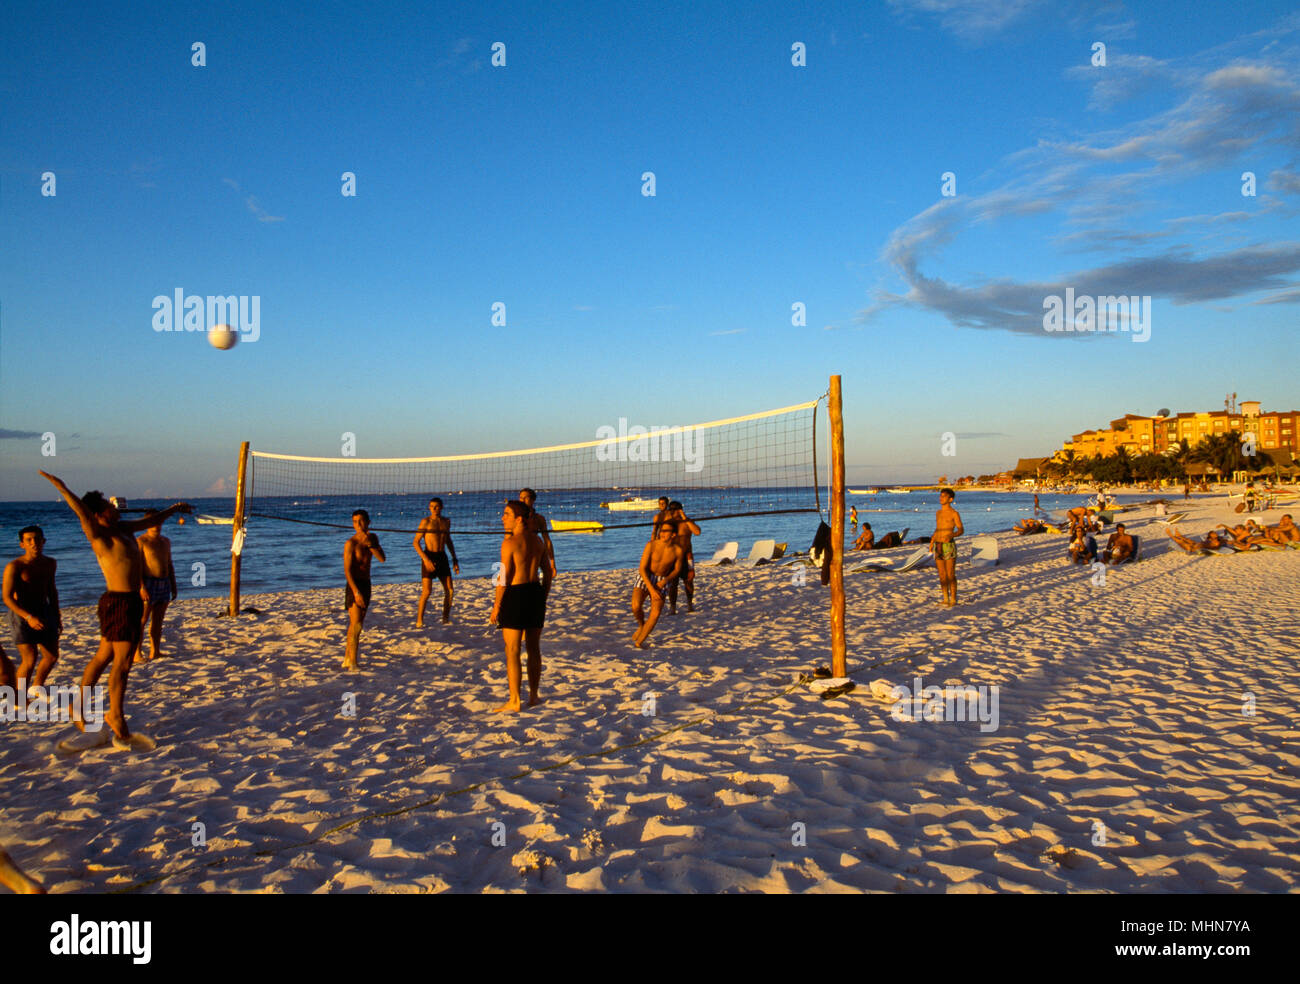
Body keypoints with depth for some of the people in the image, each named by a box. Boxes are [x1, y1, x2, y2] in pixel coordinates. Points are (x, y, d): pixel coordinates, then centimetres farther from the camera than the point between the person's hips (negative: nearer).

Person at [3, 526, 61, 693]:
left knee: (52, 656, 10)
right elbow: (7, 598, -19)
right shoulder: (14, 566, -15)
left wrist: (57, 615, 18)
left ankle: (36, 687, 35)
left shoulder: (50, 563, 5)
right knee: (29, 660, -12)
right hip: (21, 613, -6)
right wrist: (28, 617, -29)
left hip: (44, 612, 6)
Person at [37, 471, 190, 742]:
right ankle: (116, 717, 6)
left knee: (104, 657, 17)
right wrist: (60, 486, -38)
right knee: (122, 662, -4)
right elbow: (80, 509, -29)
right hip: (119, 603, -9)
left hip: (132, 601, 9)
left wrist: (172, 509, 41)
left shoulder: (123, 528, 11)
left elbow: (150, 521, 29)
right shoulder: (99, 535, -13)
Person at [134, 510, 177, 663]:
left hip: (164, 584, 7)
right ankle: (136, 654, -6)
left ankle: (155, 652, 15)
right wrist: (141, 587, -20)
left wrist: (173, 587, 18)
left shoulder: (166, 541, 17)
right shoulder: (141, 541, -5)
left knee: (158, 621, 9)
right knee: (142, 620, -7)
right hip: (148, 584, -7)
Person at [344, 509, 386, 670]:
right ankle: (352, 663, -10)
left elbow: (382, 559, -4)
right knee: (356, 624, -13)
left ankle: (347, 660, 24)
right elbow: (347, 570, -19)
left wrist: (370, 544, -18)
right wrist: (356, 592, -27)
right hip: (354, 585, -7)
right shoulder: (350, 543, -14)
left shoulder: (373, 538, 7)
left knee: (357, 624, 13)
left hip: (366, 584, 7)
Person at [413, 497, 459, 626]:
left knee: (450, 591, 1)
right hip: (428, 557, -5)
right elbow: (416, 542, -9)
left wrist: (455, 559, 20)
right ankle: (419, 621, -1)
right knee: (427, 591, -11)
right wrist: (425, 559, -19)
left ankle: (446, 618, 16)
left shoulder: (446, 521, 12)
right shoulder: (426, 521, -4)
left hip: (442, 558, 5)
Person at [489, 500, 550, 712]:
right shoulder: (537, 540, 9)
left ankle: (514, 701, 2)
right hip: (536, 592, 7)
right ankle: (533, 695, 24)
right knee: (533, 647, 15)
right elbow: (547, 572, 13)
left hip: (516, 595, -7)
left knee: (512, 650, 0)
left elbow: (504, 577, -15)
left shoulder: (510, 542, -13)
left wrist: (496, 606, -9)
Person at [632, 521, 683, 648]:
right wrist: (651, 589, -24)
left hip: (661, 582, 2)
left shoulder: (677, 550, -12)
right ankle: (641, 625, 9)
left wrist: (665, 581, -14)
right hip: (644, 578, -1)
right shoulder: (651, 545, -18)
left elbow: (677, 569, 5)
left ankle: (639, 641, 1)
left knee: (656, 614, -16)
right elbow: (642, 569, -17)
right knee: (636, 607, -25)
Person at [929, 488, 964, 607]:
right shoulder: (938, 513, 15)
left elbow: (961, 530, -9)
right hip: (938, 547, 6)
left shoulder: (954, 513, -5)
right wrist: (932, 542, 17)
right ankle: (946, 599, 15)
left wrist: (951, 535, -28)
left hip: (949, 546, -6)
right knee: (942, 575, 8)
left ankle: (953, 600, 5)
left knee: (950, 575, -3)